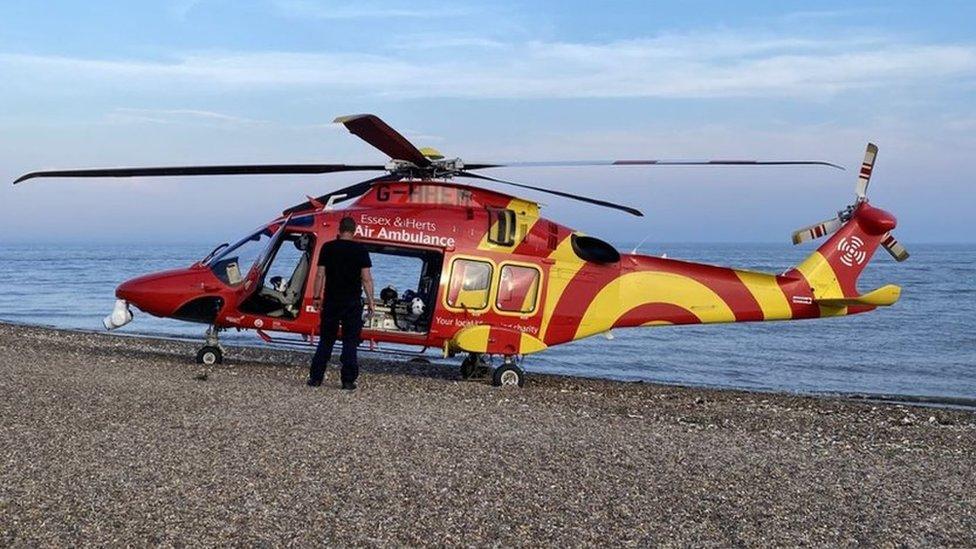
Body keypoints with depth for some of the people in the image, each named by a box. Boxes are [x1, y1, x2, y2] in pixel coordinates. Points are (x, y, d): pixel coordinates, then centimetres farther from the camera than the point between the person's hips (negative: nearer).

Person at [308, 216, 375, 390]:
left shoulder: (327, 247, 1)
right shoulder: (360, 250, -4)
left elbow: (320, 275, 0)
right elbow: (366, 278, -6)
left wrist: (316, 297, 6)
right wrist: (370, 300, -1)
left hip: (331, 301, 2)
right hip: (352, 302, -2)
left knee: (326, 340, 10)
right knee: (350, 341, 4)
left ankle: (315, 377, 10)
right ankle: (348, 380, 2)